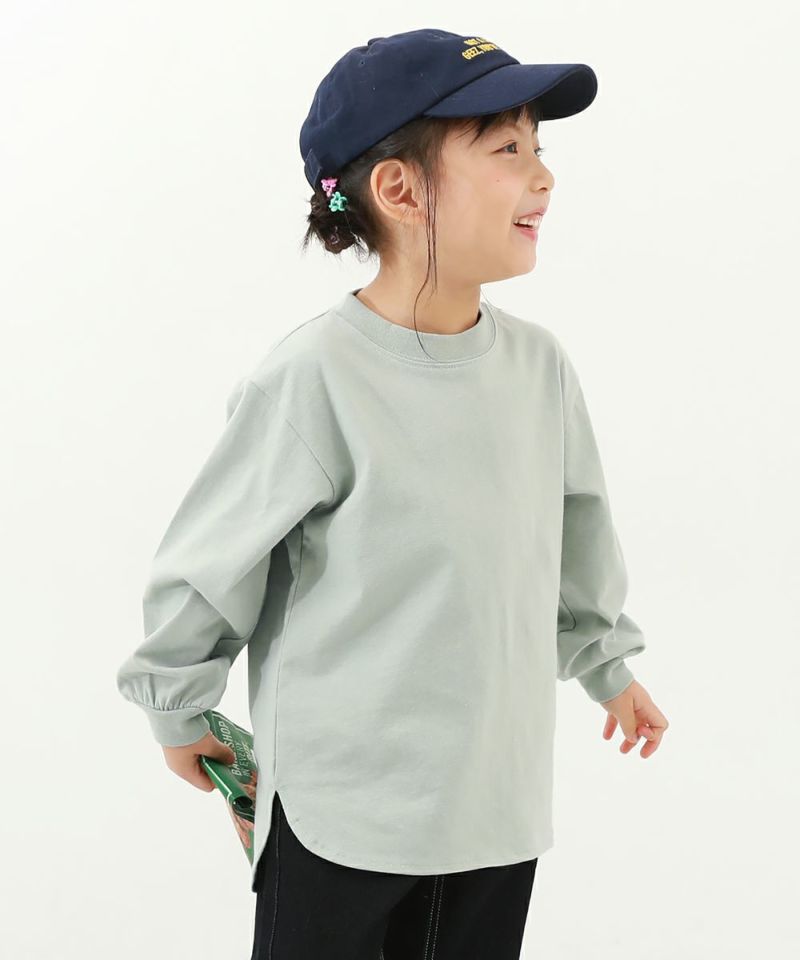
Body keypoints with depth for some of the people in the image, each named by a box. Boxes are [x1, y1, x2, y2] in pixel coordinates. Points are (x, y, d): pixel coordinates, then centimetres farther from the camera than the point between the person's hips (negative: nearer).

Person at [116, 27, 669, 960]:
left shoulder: (539, 365, -3)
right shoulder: (314, 376, -20)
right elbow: (205, 562, -9)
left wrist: (606, 662, 26)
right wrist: (180, 711, 3)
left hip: (501, 796, 5)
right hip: (339, 810, -5)